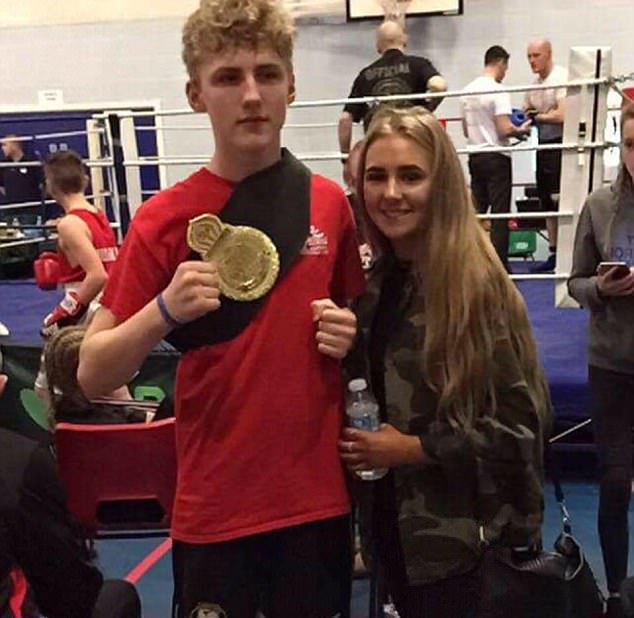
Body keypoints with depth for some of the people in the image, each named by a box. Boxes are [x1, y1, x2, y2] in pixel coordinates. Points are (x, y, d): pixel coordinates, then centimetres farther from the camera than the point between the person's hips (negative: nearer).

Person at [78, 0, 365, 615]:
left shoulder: (330, 202, -1)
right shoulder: (164, 218, -9)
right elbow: (93, 374, -9)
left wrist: (349, 336, -8)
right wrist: (165, 311, -26)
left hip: (320, 497, 3)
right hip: (215, 509, -2)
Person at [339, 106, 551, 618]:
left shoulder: (478, 285, -18)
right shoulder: (375, 281, 2)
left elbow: (523, 421, -18)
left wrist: (417, 448, -20)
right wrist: (357, 442, -6)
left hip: (465, 536, -6)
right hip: (394, 522, 7)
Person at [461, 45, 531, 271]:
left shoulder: (467, 90, 10)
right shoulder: (498, 91, -13)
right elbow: (504, 129, -19)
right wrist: (522, 130, 0)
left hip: (475, 157, 7)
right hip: (496, 158, -7)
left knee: (476, 212, 11)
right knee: (499, 215, -4)